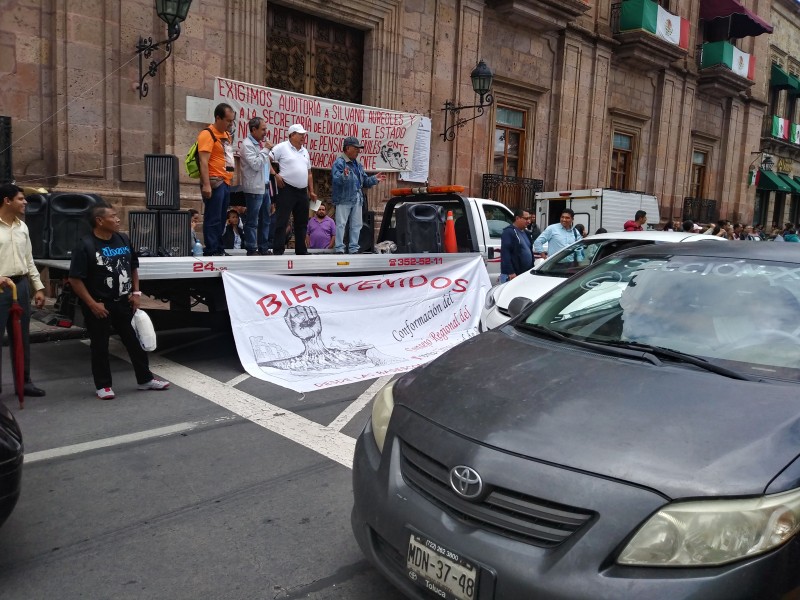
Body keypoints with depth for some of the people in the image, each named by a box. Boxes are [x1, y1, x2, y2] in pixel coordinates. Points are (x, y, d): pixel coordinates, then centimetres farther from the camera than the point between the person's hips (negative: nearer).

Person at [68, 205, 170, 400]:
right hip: (99, 305, -5)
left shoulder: (123, 240, 4)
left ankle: (145, 379, 22)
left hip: (124, 302, 5)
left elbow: (133, 267, 16)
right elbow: (75, 279, -14)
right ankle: (103, 385, 19)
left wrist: (136, 292, 6)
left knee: (135, 340, 10)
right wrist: (92, 304, -17)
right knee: (100, 345, 6)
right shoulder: (86, 245, -14)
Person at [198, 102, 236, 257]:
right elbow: (203, 161, -17)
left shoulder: (227, 134, 17)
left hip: (226, 182, 9)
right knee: (213, 219, -6)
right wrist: (206, 185, -23)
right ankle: (211, 251, -3)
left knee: (221, 219, 12)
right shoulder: (207, 134, -10)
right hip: (214, 182, -9)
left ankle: (219, 249, 18)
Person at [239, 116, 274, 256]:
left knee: (265, 220, 11)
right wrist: (265, 149, -11)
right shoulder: (247, 144, -9)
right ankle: (252, 250, 1)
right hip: (255, 188, -8)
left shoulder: (261, 143, 15)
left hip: (265, 187, 8)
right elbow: (256, 164, -18)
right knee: (252, 221, -4)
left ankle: (264, 248, 17)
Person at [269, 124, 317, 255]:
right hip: (287, 189, -7)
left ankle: (301, 250, 20)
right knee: (282, 221, -5)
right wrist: (275, 175, -14)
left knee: (302, 222, 11)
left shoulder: (305, 151, 17)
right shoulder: (282, 147, -4)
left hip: (302, 191, 7)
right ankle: (278, 250, -2)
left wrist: (311, 191, 15)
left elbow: (309, 173, 19)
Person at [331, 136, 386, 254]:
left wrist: (374, 179, 7)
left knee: (356, 225, 11)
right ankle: (339, 249, -1)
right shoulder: (339, 163, -9)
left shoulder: (358, 165, 17)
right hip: (344, 199, -8)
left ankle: (354, 249, 20)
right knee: (341, 224, -5)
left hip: (357, 199, 8)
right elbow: (336, 180, -23)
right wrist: (344, 176, -41)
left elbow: (364, 181, 22)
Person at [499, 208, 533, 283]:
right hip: (513, 275, -9)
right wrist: (510, 272, -24)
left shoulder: (525, 233, 19)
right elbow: (505, 253, -19)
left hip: (525, 274, 9)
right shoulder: (509, 232, -10)